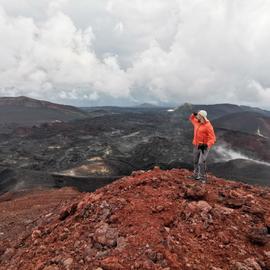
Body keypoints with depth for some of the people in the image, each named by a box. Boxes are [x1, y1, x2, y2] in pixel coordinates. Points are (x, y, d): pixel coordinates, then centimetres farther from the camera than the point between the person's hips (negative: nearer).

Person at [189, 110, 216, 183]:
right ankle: (196, 175, 31)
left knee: (201, 162, -15)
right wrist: (193, 114, 5)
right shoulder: (197, 122, 4)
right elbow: (191, 118, 28)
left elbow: (212, 138, -19)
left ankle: (203, 178, -1)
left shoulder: (208, 126, -18)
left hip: (204, 147, -7)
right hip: (196, 146, 7)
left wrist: (207, 145, -35)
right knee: (195, 161, 15)